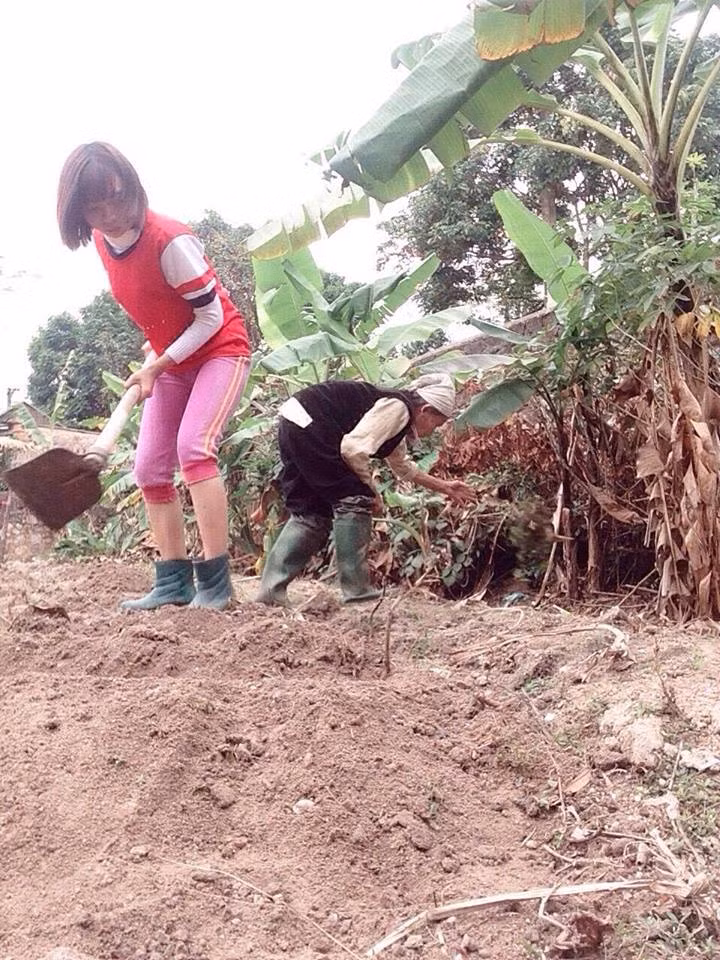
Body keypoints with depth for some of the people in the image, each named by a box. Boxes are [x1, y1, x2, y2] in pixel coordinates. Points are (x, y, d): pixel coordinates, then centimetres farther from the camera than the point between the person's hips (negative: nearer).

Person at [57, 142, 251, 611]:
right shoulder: (102, 240, -3)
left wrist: (156, 366, -17)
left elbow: (211, 317, -20)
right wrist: (154, 351, 9)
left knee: (193, 447, -27)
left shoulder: (170, 241, -26)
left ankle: (214, 580, -23)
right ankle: (174, 581, 7)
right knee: (149, 468, 1)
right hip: (170, 361, 8)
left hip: (221, 350, -8)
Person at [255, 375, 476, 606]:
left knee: (310, 514, 12)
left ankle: (270, 589, 9)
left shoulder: (396, 420, 21)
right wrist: (371, 491, -7)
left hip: (291, 424, 10)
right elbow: (353, 449, -21)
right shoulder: (397, 408, -9)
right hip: (306, 424, -10)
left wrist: (444, 487, 43)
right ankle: (357, 591, 1)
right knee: (355, 501, -4)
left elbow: (403, 467, 38)